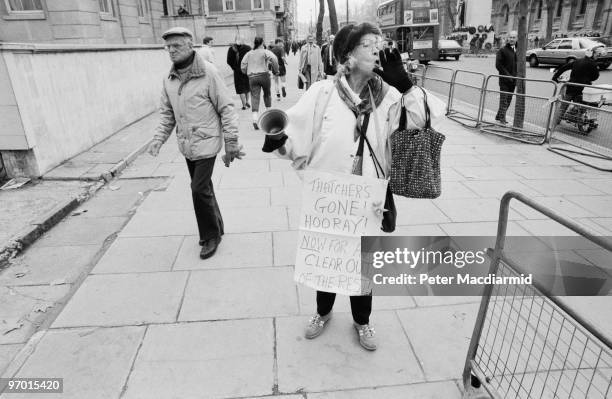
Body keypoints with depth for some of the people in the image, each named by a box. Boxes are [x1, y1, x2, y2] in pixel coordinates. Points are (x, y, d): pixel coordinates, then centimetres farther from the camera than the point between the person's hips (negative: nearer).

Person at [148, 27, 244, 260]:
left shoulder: (208, 73, -12)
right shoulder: (169, 79, 6)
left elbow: (226, 108, -11)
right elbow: (167, 113, 13)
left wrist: (231, 142, -13)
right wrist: (158, 139, 1)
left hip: (206, 142, -6)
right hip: (186, 145, 6)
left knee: (200, 189, -7)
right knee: (203, 187, 16)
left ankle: (210, 235, 13)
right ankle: (215, 228, 34)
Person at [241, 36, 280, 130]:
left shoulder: (248, 54, 12)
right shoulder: (265, 52, 1)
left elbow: (243, 66, 10)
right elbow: (274, 58, -16)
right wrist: (275, 70, -6)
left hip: (252, 77, 2)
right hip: (263, 75, -2)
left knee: (255, 97, -3)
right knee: (267, 94, 20)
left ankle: (255, 120, -16)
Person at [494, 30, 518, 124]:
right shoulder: (502, 50, -4)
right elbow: (498, 65, -10)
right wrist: (507, 75, -16)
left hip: (513, 80, 6)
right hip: (504, 80, -6)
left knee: (508, 100, 10)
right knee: (504, 100, -7)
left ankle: (499, 116, 20)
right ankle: (501, 118, -5)